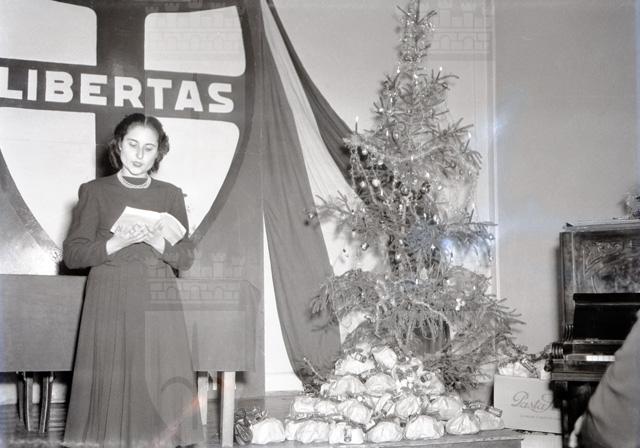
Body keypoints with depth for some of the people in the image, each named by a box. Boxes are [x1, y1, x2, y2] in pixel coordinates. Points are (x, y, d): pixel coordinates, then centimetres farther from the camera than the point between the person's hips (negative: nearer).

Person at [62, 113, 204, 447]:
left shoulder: (171, 195, 11)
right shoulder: (95, 192, 6)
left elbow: (186, 258, 8)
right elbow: (72, 254, 1)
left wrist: (158, 243, -11)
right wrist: (116, 244, -14)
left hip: (159, 306, 2)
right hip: (109, 304, -1)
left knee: (161, 392, -4)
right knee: (109, 392, -5)